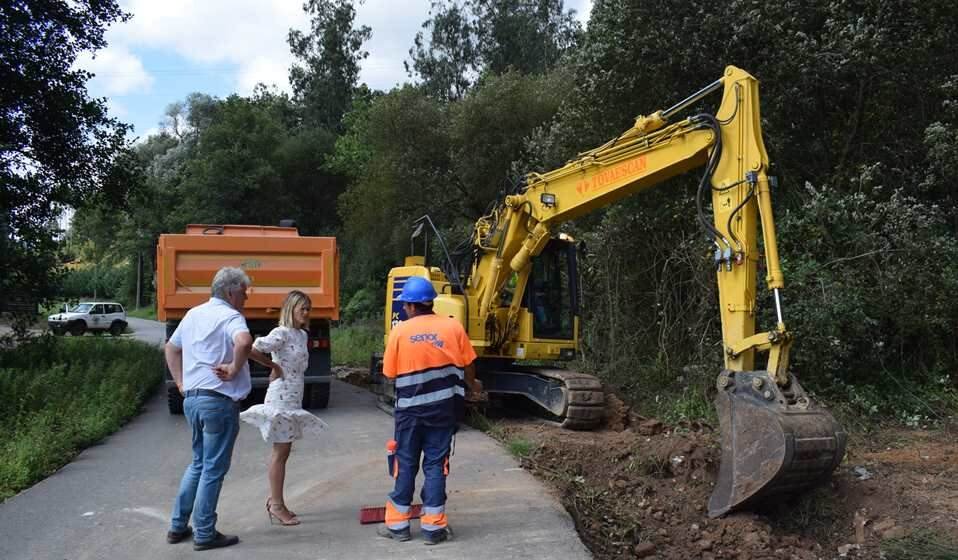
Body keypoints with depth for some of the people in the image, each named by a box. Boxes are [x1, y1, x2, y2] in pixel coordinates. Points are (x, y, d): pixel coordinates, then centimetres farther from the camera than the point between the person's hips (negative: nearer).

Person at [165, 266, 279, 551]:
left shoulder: (193, 314, 13)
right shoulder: (230, 316, -13)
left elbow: (171, 348, 23)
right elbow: (244, 342, -35)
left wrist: (181, 382, 18)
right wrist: (235, 369, -20)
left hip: (192, 398, 8)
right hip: (218, 401, -8)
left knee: (198, 462, 21)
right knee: (213, 469, 3)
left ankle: (178, 526, 26)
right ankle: (205, 534, 12)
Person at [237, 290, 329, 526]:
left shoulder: (302, 335, 12)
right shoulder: (282, 333, -13)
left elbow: (299, 366, 9)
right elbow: (256, 347, -28)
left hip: (293, 400, 8)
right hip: (281, 398, -8)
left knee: (283, 451, 14)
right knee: (281, 451, -1)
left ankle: (274, 500, 25)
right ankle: (277, 505, 8)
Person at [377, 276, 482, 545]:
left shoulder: (399, 331, -7)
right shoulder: (452, 326, -4)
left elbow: (390, 373, -2)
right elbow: (468, 365, 3)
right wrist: (472, 385, 22)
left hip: (410, 408, -1)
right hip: (444, 407, 1)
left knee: (406, 464, 11)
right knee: (435, 464, 8)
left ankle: (398, 524, 20)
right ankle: (433, 526, 11)